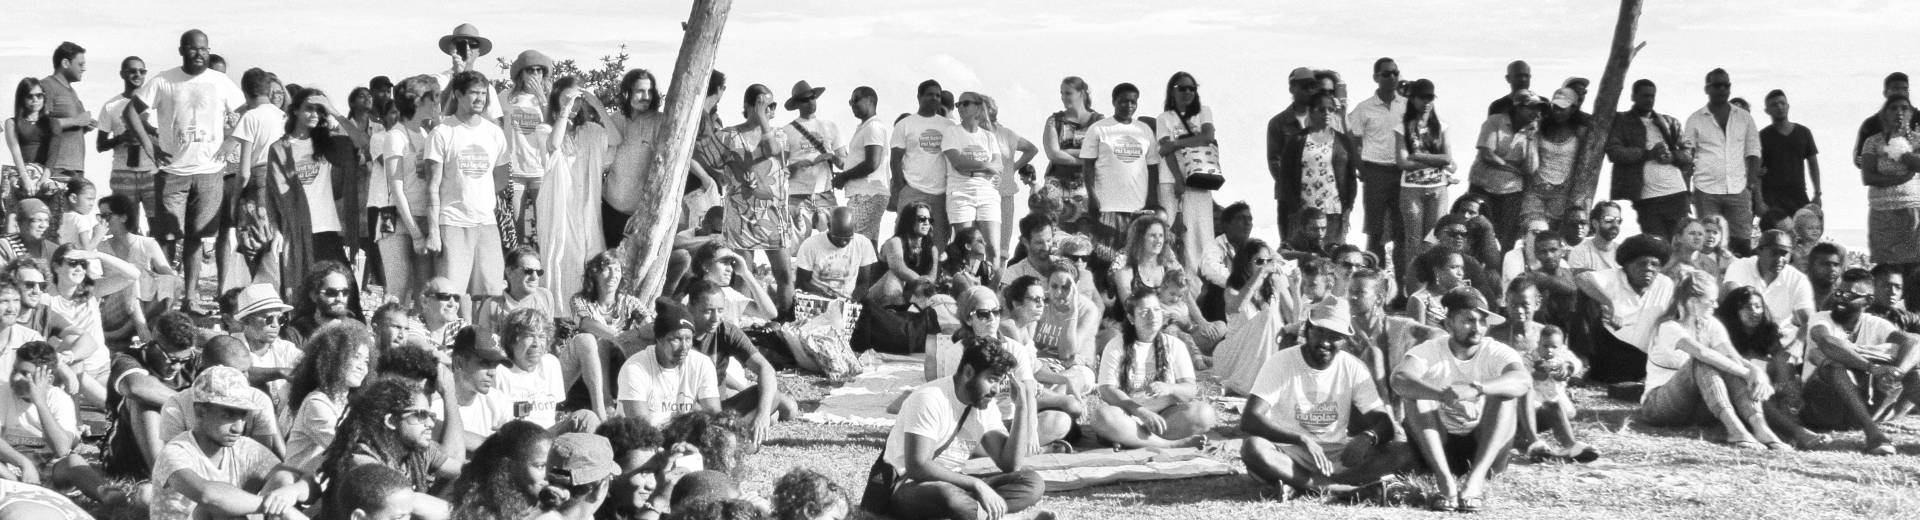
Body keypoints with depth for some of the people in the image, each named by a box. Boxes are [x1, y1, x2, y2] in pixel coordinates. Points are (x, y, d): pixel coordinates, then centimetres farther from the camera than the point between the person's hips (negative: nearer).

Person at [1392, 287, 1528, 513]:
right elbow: (1399, 379, -31)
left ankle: (1477, 479, -33)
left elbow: (1524, 380, -32)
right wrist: (1442, 394, -50)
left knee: (1505, 394, -24)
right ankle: (1446, 481, -33)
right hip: (1438, 447, 0)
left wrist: (1476, 389, -50)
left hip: (1485, 448, 0)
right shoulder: (1429, 351, -9)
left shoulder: (1498, 353, -9)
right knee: (1416, 393, -24)